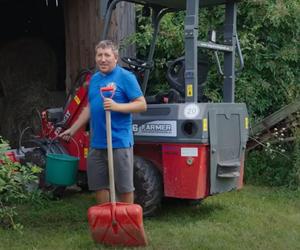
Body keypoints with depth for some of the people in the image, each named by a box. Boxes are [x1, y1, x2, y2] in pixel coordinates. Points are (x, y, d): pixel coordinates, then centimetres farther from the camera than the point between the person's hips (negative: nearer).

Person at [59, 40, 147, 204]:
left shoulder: (126, 77, -6)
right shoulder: (95, 78, 14)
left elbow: (142, 105, -11)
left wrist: (117, 106, -24)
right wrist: (72, 129, 22)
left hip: (119, 142, -7)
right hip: (97, 143, 7)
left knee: (124, 187, 2)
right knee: (98, 185, 13)